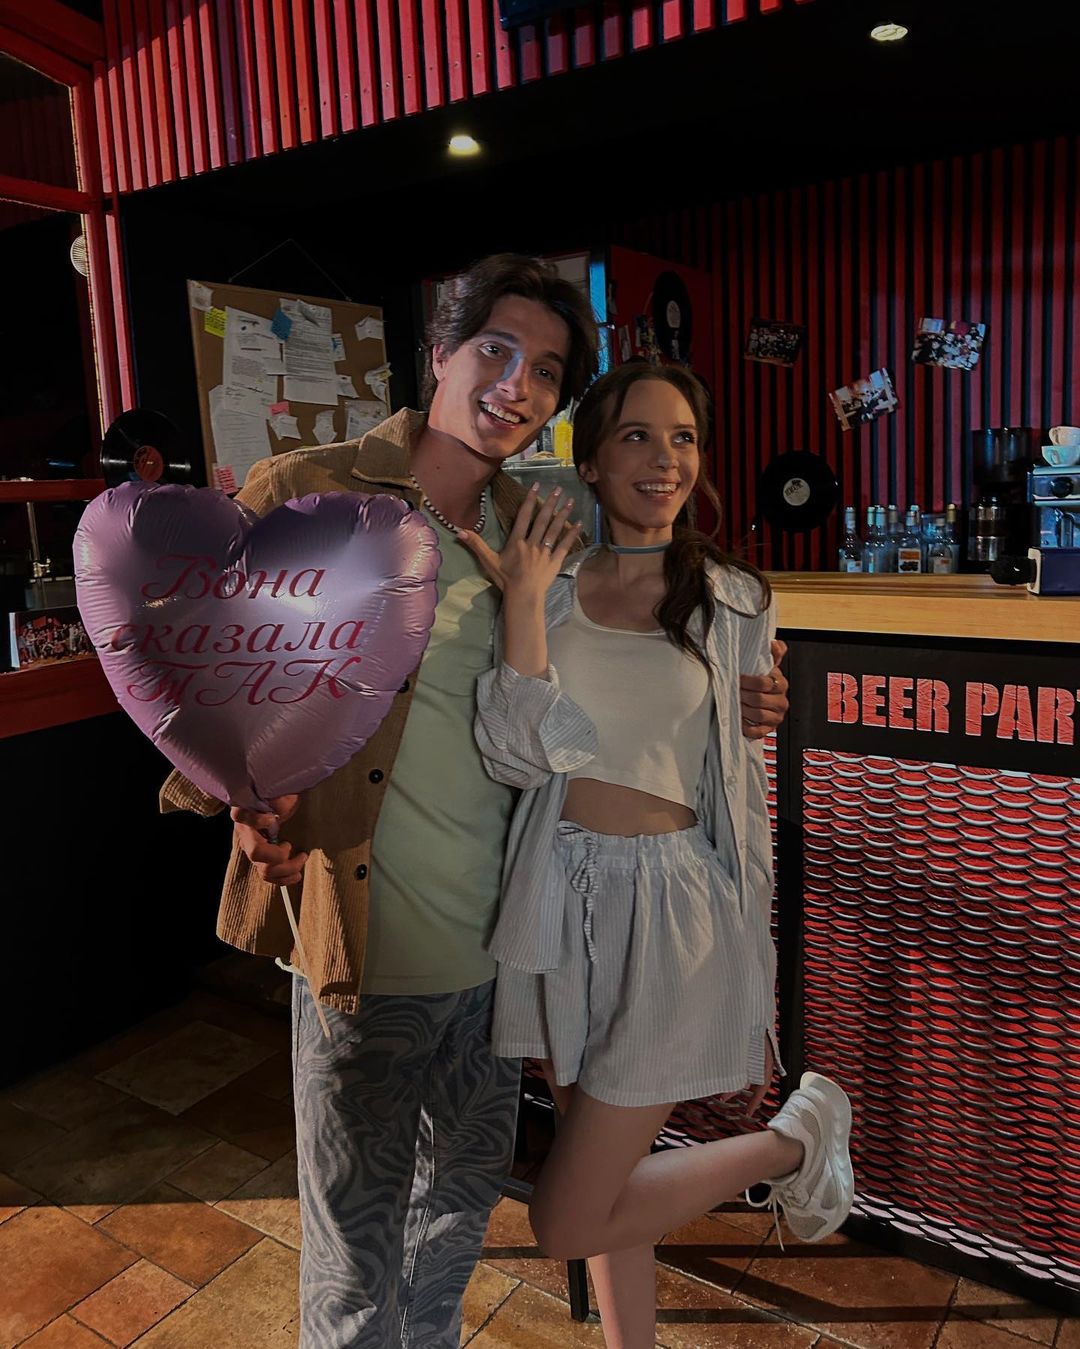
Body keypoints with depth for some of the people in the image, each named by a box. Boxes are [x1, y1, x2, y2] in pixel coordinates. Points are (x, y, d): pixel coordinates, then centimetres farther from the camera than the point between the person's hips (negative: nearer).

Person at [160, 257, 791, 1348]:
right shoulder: (306, 495, -11)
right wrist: (237, 787, -24)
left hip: (494, 934, 6)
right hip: (362, 939, -5)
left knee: (466, 1184, 27)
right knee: (356, 1240, 13)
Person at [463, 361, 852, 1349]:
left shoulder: (733, 601, -2)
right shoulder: (551, 583, 1)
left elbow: (745, 803, 1)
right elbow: (519, 756, -11)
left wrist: (757, 998, 5)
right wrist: (525, 599, -16)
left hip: (674, 909, -3)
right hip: (561, 902, 3)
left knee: (565, 1222, 2)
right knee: (606, 1192, 19)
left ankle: (796, 1138, 21)